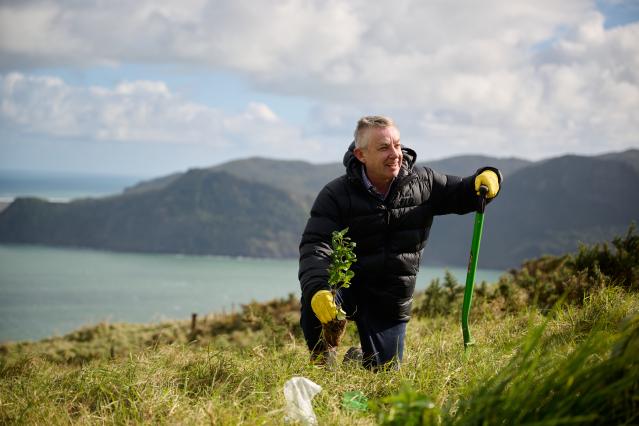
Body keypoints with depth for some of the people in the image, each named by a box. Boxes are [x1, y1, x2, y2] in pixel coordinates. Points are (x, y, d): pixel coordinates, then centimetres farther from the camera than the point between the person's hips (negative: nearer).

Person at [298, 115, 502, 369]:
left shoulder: (421, 182, -3)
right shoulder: (336, 195, -15)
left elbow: (461, 195, 9)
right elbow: (314, 245, -24)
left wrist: (486, 178, -15)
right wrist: (316, 289, -43)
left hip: (391, 300, 3)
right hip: (346, 287, -3)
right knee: (314, 304, -36)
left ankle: (359, 358, 47)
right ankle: (322, 358, -3)